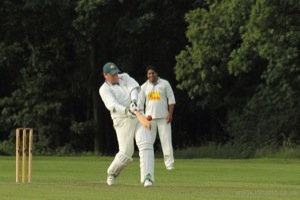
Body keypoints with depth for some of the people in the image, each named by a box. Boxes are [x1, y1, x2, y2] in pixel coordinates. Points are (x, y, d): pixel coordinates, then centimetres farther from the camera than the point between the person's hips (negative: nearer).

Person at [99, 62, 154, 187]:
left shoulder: (124, 77, 10)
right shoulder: (104, 89, -5)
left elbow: (134, 88, -8)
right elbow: (112, 105, -22)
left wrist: (134, 101, -29)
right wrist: (126, 110, -40)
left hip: (138, 117, 4)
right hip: (122, 120, -4)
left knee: (146, 144, -15)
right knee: (126, 153, -6)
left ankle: (147, 177, -21)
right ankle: (112, 172, 23)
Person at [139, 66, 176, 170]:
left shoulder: (165, 84, 5)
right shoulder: (144, 87, 10)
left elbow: (171, 99, 4)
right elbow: (140, 102, 10)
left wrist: (170, 113, -7)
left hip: (163, 118, -1)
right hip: (149, 118, 1)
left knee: (166, 140, -6)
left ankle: (169, 163, -6)